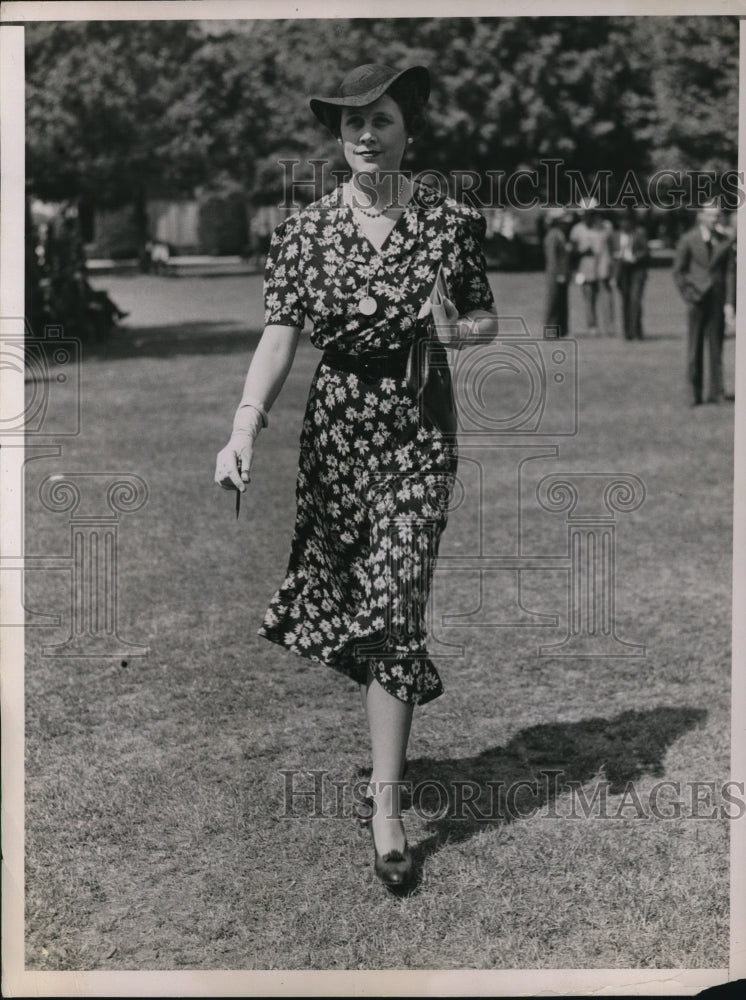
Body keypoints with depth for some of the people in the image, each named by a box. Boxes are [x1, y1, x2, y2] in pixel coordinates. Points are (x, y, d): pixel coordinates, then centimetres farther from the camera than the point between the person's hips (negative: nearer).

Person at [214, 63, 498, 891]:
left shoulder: (452, 223, 0)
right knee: (340, 595, 9)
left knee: (393, 605, -8)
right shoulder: (305, 230, 1)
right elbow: (278, 336, -6)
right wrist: (244, 429, -20)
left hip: (416, 428, -2)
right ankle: (390, 723, 35)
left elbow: (487, 319, 12)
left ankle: (385, 802, -3)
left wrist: (458, 330, -13)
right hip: (334, 423, 2)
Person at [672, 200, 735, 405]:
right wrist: (687, 294, -5)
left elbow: (730, 271, 5)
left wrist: (730, 302, -2)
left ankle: (715, 392, 6)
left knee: (716, 348, 2)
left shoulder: (725, 240, 5)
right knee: (694, 348, -1)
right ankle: (694, 393, 5)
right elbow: (678, 271, 4)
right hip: (697, 298, -2)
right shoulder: (688, 240, 0)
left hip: (718, 300, 2)